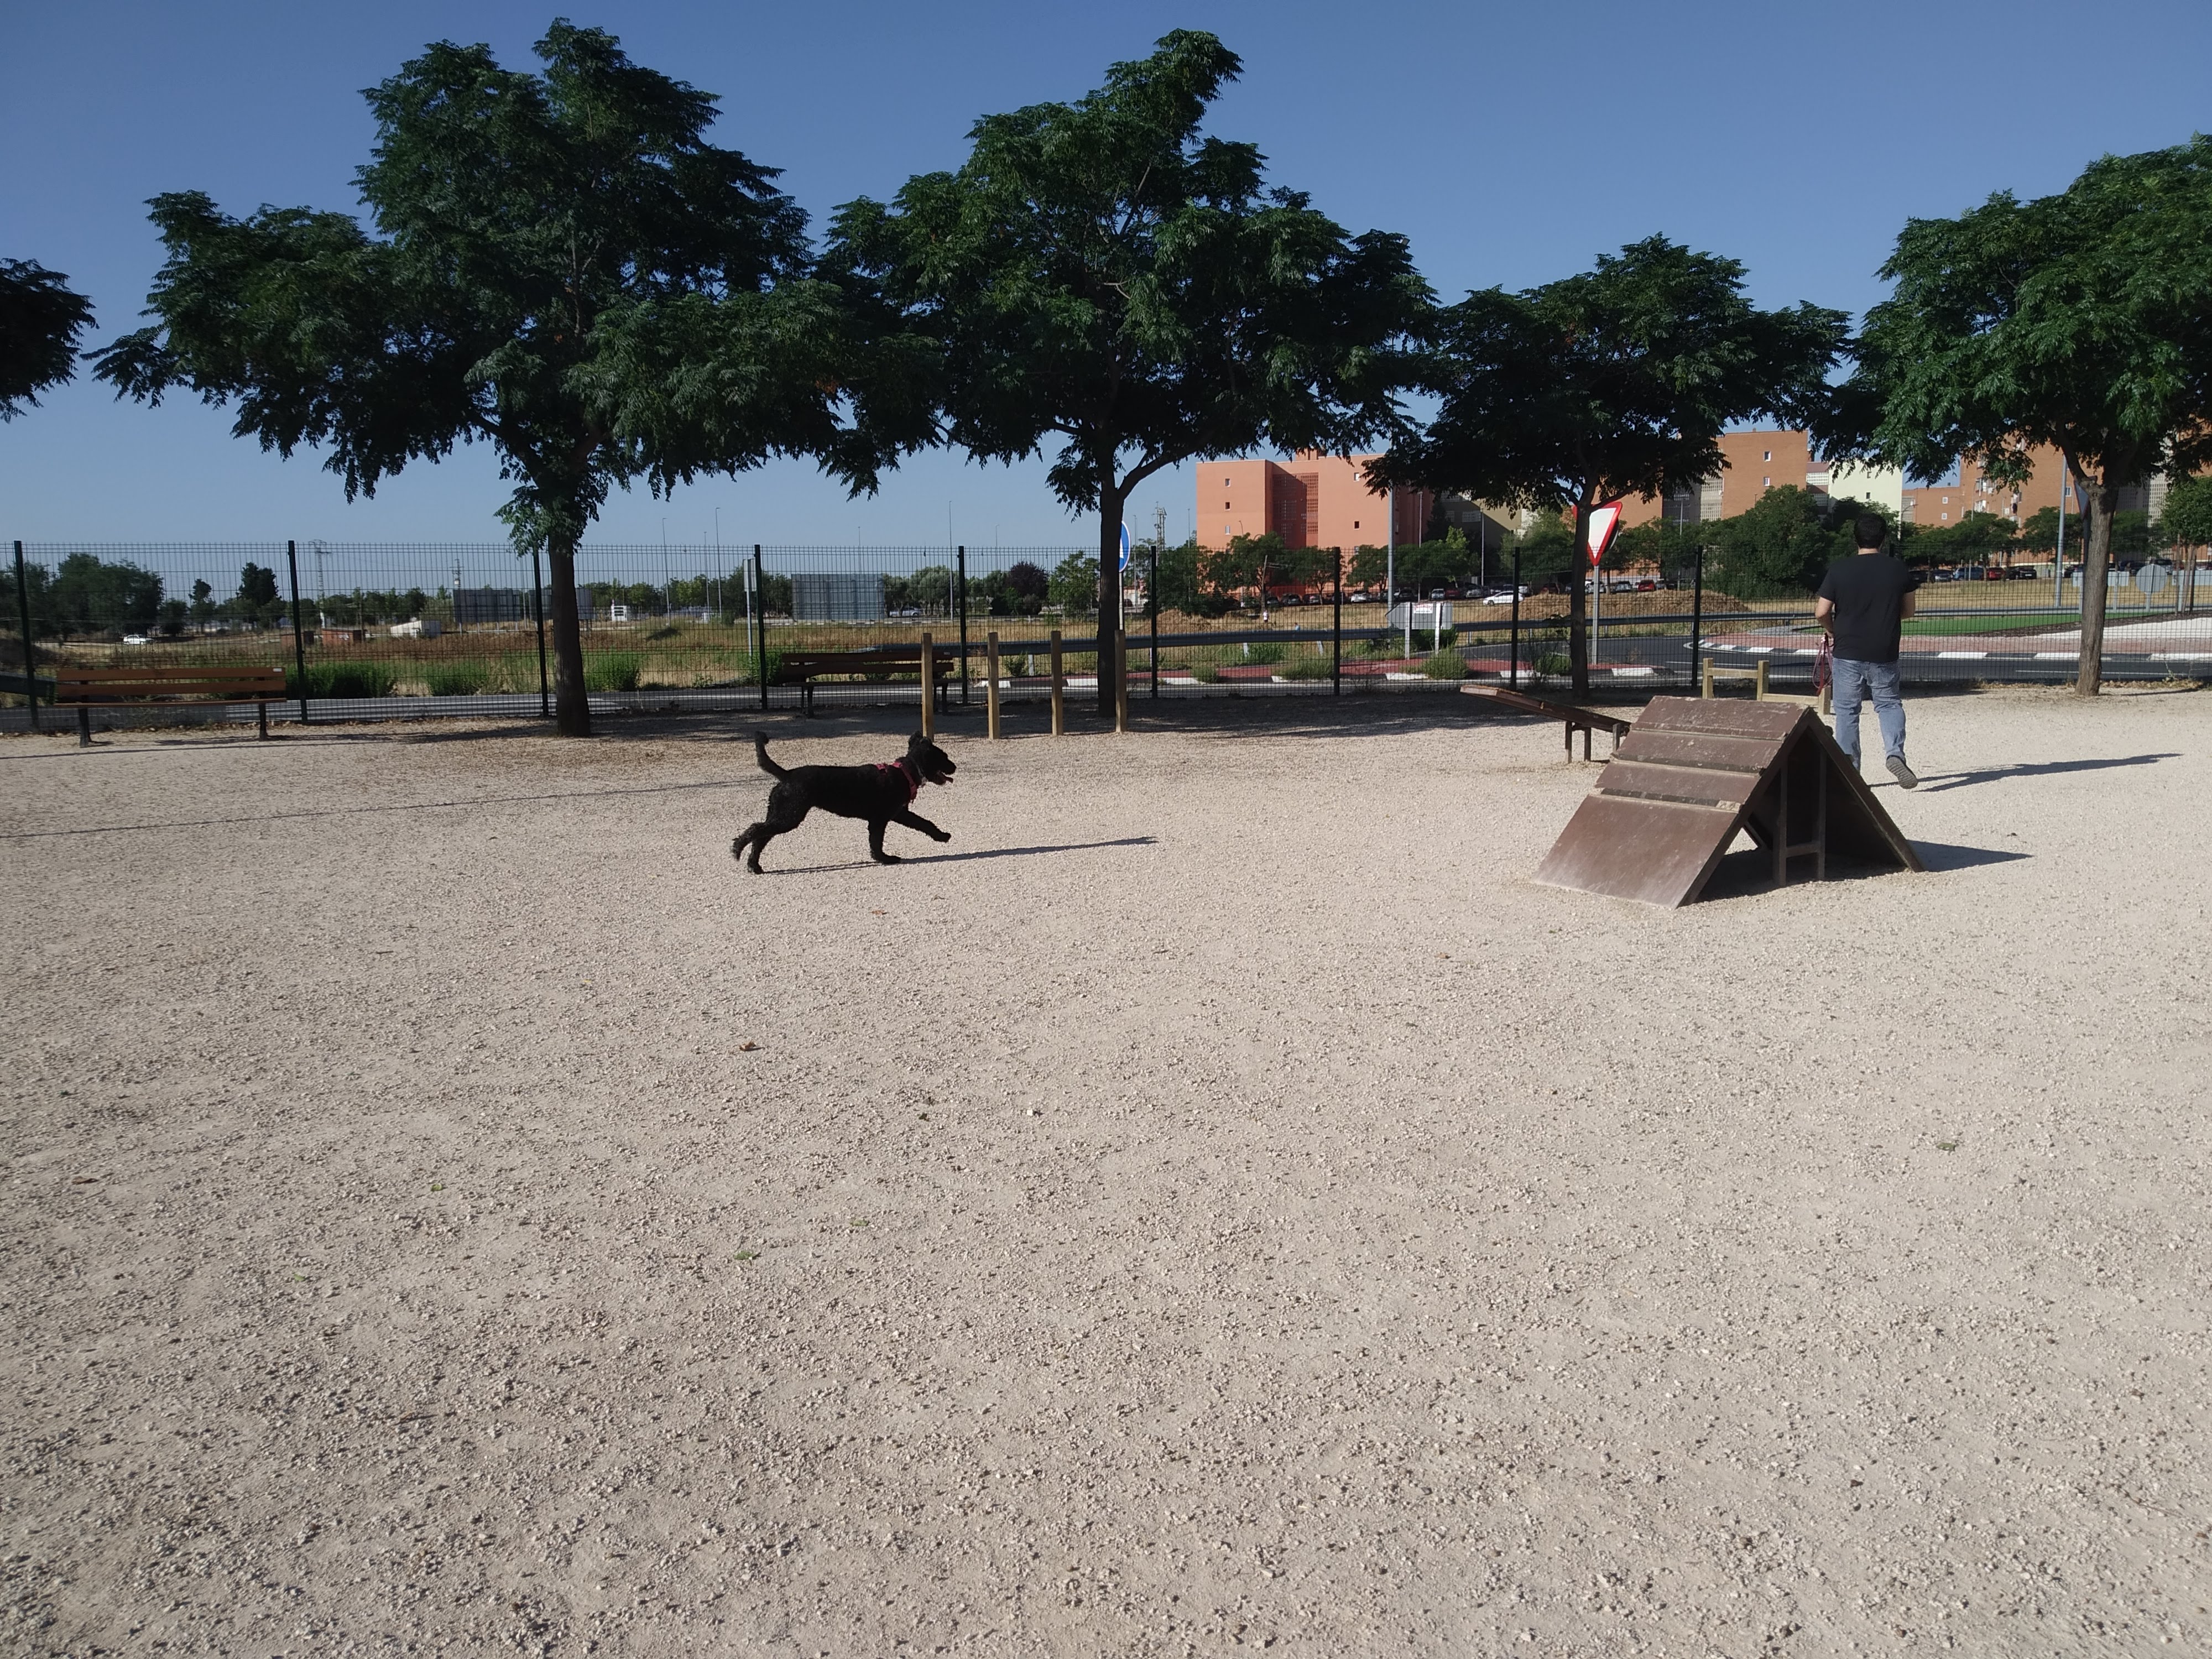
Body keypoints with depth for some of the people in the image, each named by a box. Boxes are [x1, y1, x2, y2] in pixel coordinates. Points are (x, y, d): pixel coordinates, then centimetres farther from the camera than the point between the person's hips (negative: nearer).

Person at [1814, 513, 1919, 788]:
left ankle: (1848, 771, 10)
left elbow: (1821, 613, -8)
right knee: (1889, 704, 16)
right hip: (1884, 655, 1)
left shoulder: (1839, 570, -8)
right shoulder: (1899, 569, -2)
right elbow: (1908, 611, 8)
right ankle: (1895, 753, -8)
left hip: (1848, 654, -1)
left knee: (1847, 711, 8)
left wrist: (1833, 630, 12)